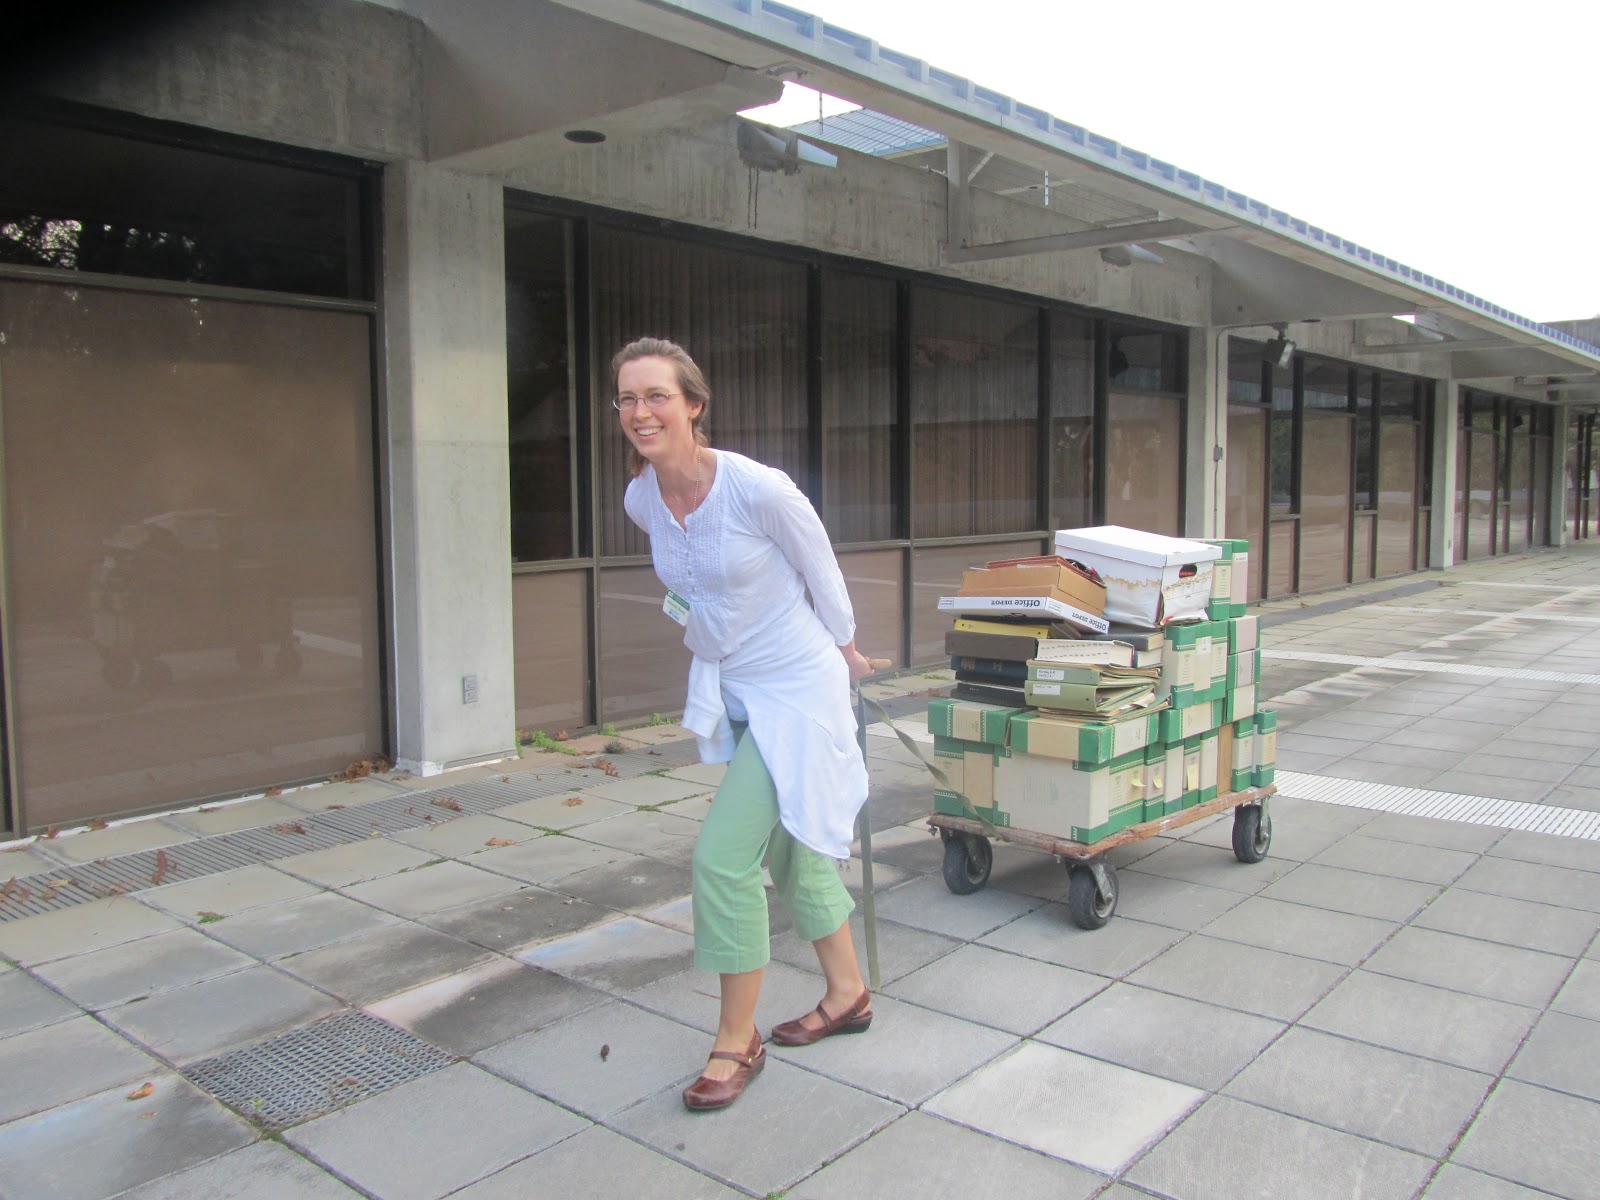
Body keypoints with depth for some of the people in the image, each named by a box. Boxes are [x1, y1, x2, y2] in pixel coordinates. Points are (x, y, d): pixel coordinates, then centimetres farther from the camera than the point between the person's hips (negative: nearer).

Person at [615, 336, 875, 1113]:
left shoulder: (759, 490, -24)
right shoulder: (641, 501, -5)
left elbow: (819, 567, -7)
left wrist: (841, 646, 7)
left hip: (794, 687, -7)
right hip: (726, 685, 7)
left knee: (722, 856, -11)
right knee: (786, 852, 19)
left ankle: (737, 1040, 10)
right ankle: (847, 994, 40)